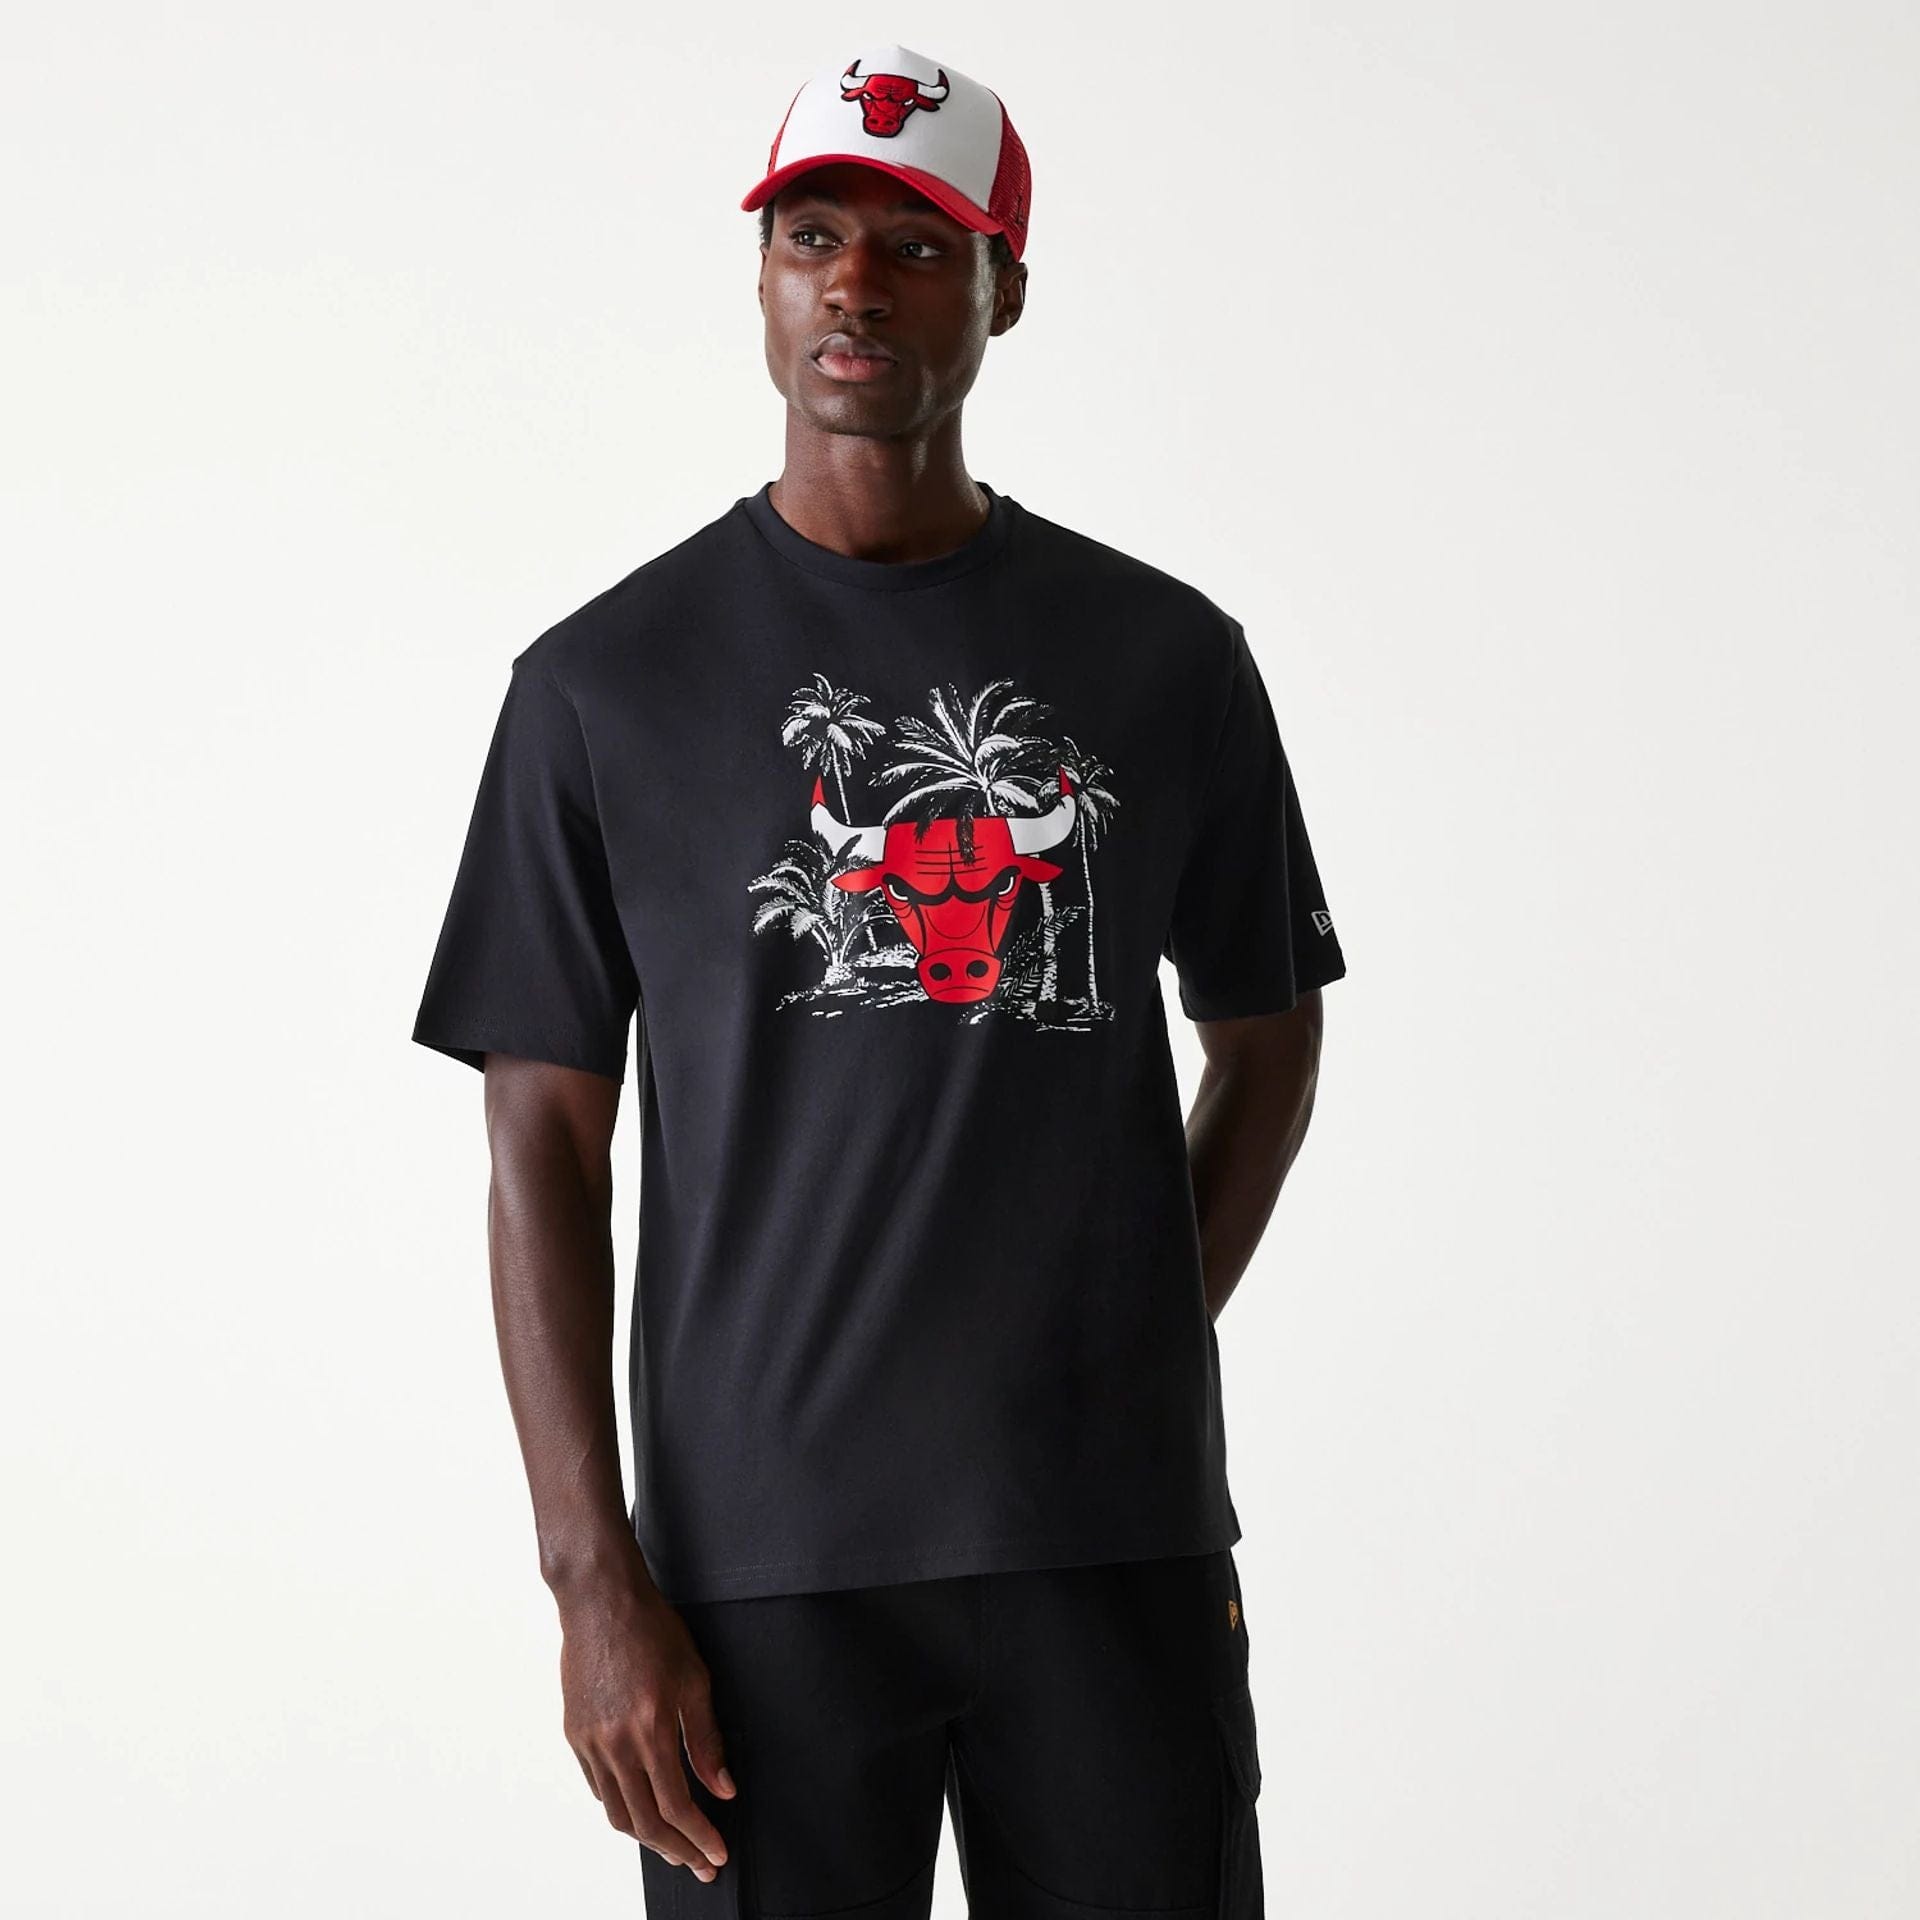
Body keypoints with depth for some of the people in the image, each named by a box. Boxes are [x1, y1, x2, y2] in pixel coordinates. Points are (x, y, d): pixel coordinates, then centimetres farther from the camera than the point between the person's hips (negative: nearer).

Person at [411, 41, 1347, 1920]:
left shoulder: (1165, 658, 7)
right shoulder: (607, 682, 3)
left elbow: (1266, 1031, 19)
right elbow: (543, 1147, 1)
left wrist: (1142, 1352, 8)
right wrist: (594, 1582, -5)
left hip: (1116, 1547, 2)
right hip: (764, 1556, -1)